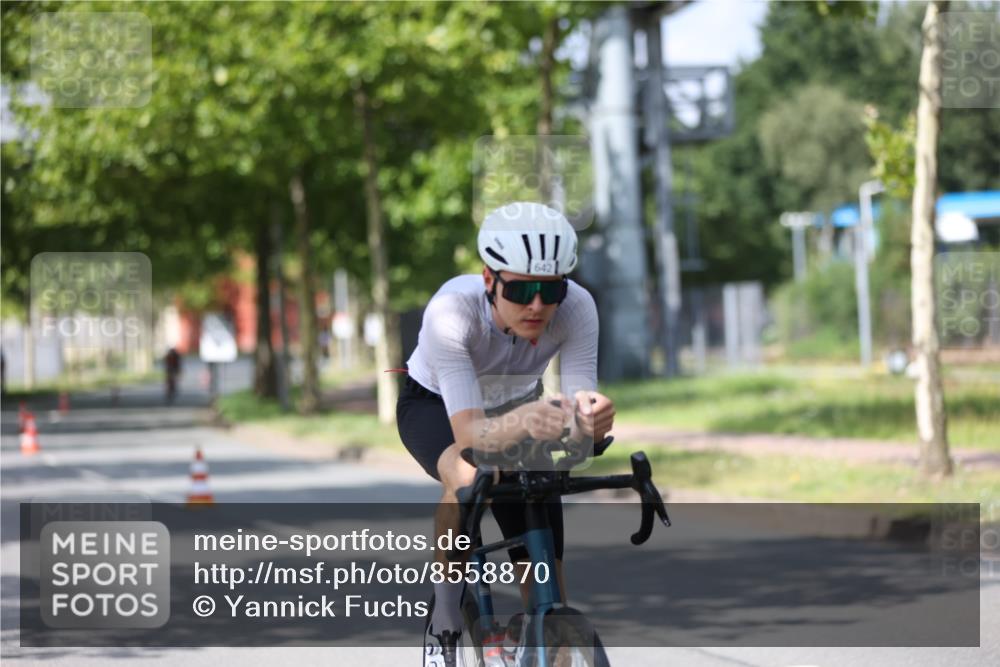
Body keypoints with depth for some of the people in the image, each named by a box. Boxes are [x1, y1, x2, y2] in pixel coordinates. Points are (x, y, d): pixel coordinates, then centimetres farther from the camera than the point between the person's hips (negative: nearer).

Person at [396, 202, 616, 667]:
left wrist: (587, 416, -61)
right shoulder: (452, 311, -39)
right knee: (469, 477, -37)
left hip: (515, 408, 3)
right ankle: (444, 620, -16)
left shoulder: (576, 307, -31)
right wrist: (521, 423, -68)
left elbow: (579, 391, -37)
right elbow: (469, 432, -47)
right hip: (435, 407, -3)